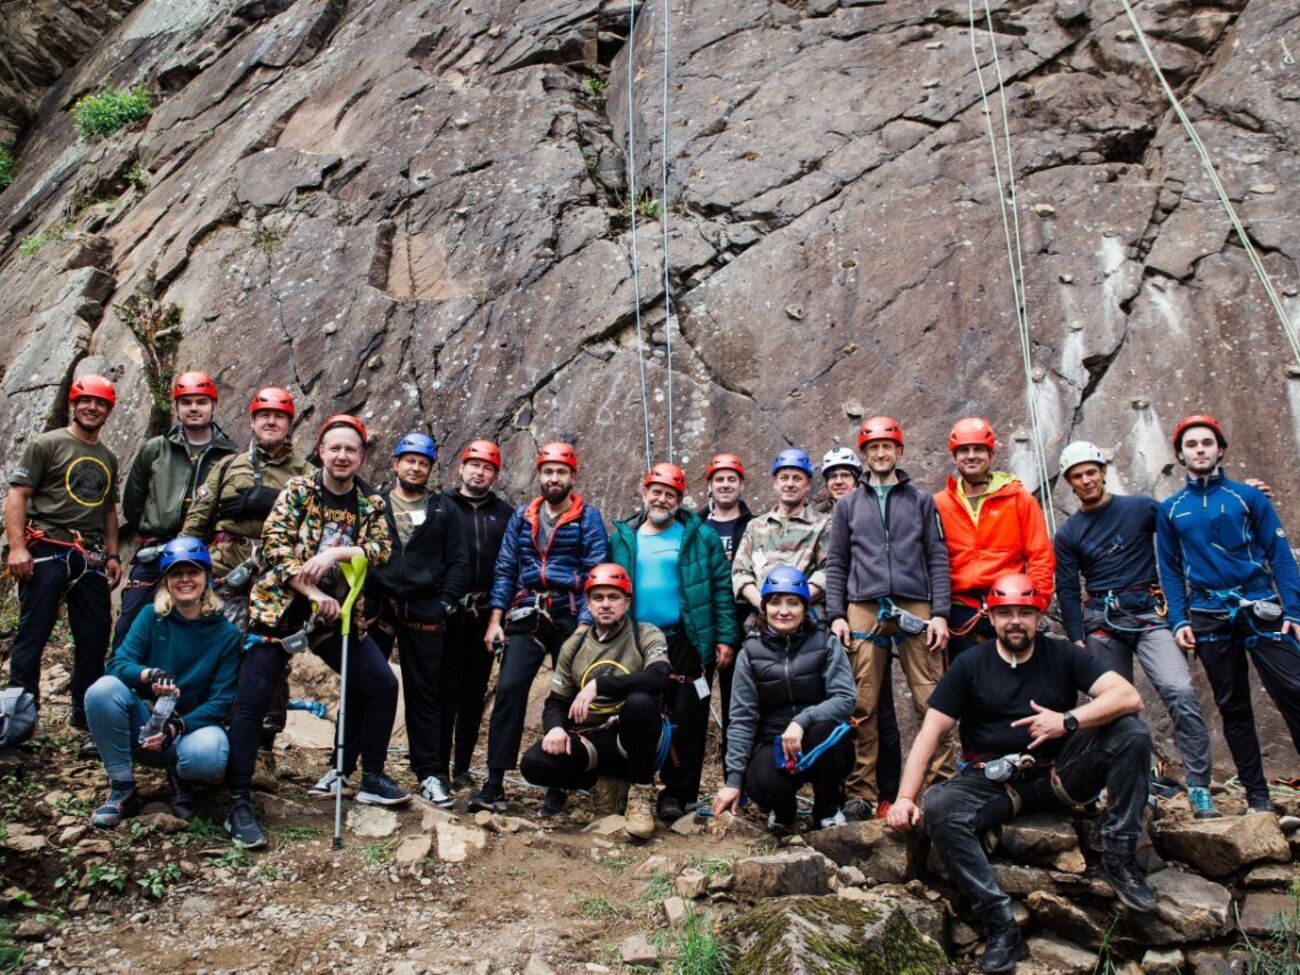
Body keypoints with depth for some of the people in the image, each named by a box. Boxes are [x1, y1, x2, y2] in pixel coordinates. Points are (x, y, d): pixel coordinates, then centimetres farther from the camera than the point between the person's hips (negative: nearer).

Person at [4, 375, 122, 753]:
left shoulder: (108, 459, 19)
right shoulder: (47, 445, 1)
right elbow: (16, 496, -5)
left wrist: (112, 555, 13)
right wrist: (17, 547, -16)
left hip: (91, 558, 6)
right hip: (47, 552, -6)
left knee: (95, 638, 7)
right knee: (32, 636, -4)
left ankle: (87, 720, 18)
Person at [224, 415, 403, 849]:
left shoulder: (371, 503, 5)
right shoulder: (297, 490, -4)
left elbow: (382, 550, -8)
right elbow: (275, 545, -13)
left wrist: (335, 552, -24)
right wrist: (314, 595, -21)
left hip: (337, 614, 4)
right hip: (282, 607, -3)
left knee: (381, 684, 0)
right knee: (251, 700, -9)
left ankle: (370, 777, 16)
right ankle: (238, 804, -2)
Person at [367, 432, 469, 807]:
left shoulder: (443, 510, 10)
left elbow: (458, 561, 8)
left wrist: (446, 602, -3)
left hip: (424, 613, 0)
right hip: (374, 607, 0)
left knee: (425, 694, 3)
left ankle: (431, 773, 8)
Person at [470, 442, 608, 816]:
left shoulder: (588, 518, 0)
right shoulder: (522, 516, 11)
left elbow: (594, 575, -5)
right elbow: (505, 569, 11)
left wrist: (584, 627, -13)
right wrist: (495, 619, 2)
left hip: (569, 618, -2)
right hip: (525, 616, 2)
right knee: (509, 689, -9)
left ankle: (559, 788, 14)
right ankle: (494, 784, -4)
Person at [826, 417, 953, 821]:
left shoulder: (921, 501, 14)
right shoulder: (848, 505, 16)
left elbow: (938, 560, 9)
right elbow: (836, 565, 13)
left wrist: (940, 614, -1)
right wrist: (836, 615, 2)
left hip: (915, 609, 0)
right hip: (864, 610, 1)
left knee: (931, 701, -6)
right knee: (862, 706, -1)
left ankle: (944, 784, 3)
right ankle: (862, 792, 5)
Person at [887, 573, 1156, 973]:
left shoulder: (1063, 655, 3)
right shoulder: (970, 665, 1)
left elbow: (1129, 696, -10)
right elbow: (930, 734, -3)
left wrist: (1068, 720, -25)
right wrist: (905, 797, -13)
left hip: (1060, 774, 1)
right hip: (995, 778, -1)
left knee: (1131, 732, -20)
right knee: (939, 808, -31)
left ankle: (1119, 859, -11)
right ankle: (1001, 927, -24)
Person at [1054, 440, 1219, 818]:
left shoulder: (1141, 508, 5)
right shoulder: (1067, 534, 8)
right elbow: (1067, 591, 6)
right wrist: (1077, 641, -1)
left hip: (1149, 615, -2)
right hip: (1101, 623, 2)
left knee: (1181, 693, -19)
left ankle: (1199, 790, -14)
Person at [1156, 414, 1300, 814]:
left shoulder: (1249, 496, 4)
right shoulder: (1170, 510, 9)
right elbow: (1170, 571, 10)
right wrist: (1178, 620, -2)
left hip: (1262, 610, -2)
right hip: (1209, 617, 2)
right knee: (1233, 707, 7)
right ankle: (1257, 796, 14)